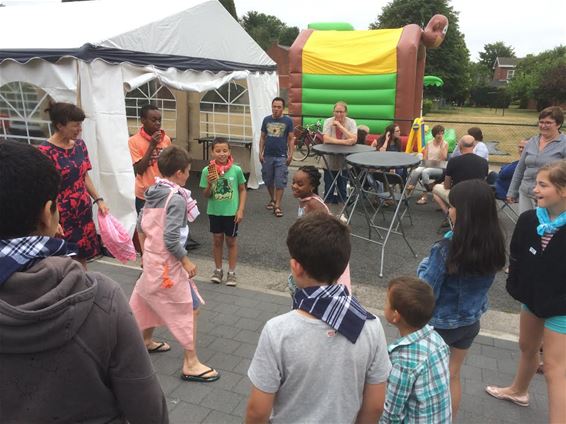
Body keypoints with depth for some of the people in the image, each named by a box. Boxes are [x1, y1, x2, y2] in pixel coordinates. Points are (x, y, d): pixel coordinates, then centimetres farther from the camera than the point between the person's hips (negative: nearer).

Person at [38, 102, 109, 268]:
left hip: (84, 211, 6)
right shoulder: (45, 151, -15)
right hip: (62, 216, -6)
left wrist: (98, 200, 6)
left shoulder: (79, 145, 5)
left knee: (83, 257, 15)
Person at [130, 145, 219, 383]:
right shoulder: (176, 198, -22)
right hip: (167, 263, -9)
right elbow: (171, 239, -26)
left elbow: (141, 226, 12)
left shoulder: (153, 192, 4)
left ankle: (146, 341, 46)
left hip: (152, 258, 9)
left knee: (152, 301, 27)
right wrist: (186, 262, -15)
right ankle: (191, 365, 8)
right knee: (189, 309, 2)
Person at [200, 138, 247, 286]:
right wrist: (210, 184, -23)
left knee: (231, 241, 11)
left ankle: (231, 272, 24)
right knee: (217, 240, 15)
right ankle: (218, 270, 31)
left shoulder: (236, 170, -12)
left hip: (231, 212, -1)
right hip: (214, 212, 1)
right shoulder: (207, 171, -9)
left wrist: (240, 210, -8)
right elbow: (206, 195, -3)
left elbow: (242, 190, -1)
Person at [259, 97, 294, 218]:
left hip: (281, 156, -3)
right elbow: (262, 137, 9)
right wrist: (260, 152, 3)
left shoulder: (288, 121, -2)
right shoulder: (266, 120, 5)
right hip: (267, 155, 3)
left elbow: (291, 138, 1)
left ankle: (277, 206, 3)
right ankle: (272, 199, 33)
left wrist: (290, 154, -6)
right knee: (268, 180, 12)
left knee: (280, 182, -3)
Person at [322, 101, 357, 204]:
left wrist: (340, 126, -20)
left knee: (342, 190, 11)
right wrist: (344, 142, -25)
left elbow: (353, 140, -20)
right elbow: (326, 139, -20)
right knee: (328, 191, 4)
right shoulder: (328, 121, -6)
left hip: (345, 162, 1)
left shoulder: (351, 122, -5)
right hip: (330, 162, -1)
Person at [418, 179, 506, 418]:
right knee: (453, 375, 25)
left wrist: (425, 265, -7)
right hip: (470, 322, 5)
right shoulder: (495, 246, -11)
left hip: (439, 324, -5)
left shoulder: (446, 250, -30)